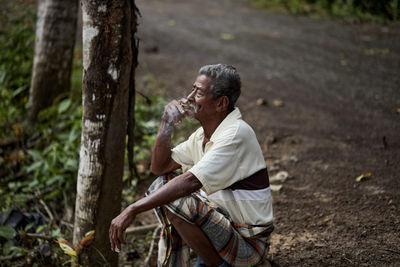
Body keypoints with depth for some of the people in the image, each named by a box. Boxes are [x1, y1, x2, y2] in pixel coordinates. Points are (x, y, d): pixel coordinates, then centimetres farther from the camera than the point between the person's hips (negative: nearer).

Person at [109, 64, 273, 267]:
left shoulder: (236, 134, -22)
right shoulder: (203, 134, 7)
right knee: (161, 184, 3)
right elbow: (159, 167, 11)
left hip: (248, 243, -9)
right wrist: (167, 124, -3)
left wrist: (132, 210, -34)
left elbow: (191, 181, -32)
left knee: (176, 201, -26)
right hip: (224, 221, 9)